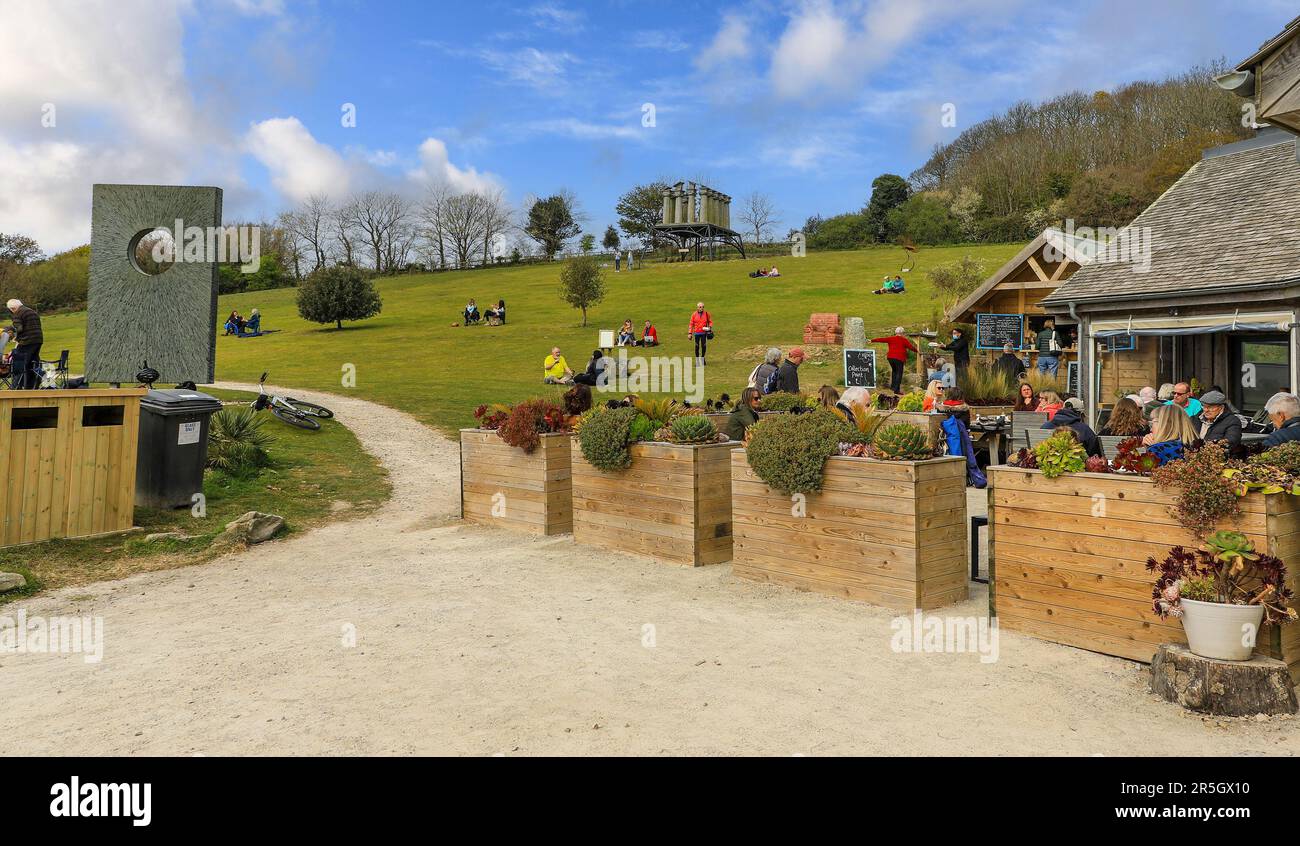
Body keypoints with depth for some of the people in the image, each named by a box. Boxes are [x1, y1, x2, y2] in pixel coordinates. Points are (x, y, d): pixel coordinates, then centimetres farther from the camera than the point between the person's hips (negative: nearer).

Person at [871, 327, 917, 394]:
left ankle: (893, 385, 21)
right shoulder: (904, 340, -1)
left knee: (894, 371, 24)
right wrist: (917, 351, 17)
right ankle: (896, 389, -8)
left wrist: (872, 340, 18)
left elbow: (881, 339, 11)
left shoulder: (891, 338, 9)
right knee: (899, 373, -1)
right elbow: (911, 347, 1)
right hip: (899, 358, -5)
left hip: (890, 357, 5)